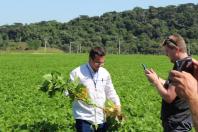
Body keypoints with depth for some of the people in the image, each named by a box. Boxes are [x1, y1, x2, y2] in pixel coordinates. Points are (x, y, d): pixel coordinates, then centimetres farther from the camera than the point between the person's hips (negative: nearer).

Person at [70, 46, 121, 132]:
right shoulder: (77, 72, -8)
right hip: (84, 118, -5)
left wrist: (117, 103, 2)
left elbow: (110, 92, 17)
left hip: (101, 118, 5)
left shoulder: (105, 73, 7)